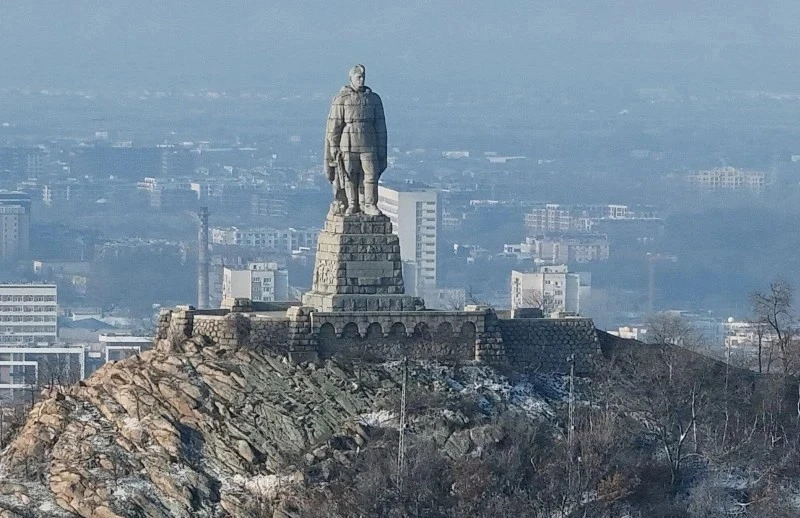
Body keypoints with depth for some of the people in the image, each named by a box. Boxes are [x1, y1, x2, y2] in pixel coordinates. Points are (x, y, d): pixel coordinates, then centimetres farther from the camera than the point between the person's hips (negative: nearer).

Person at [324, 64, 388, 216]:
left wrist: (381, 149, 5)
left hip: (368, 146, 2)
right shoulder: (341, 99, 0)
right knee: (350, 177, 1)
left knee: (371, 174, -4)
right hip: (348, 146, -2)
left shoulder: (373, 99, 8)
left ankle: (369, 205, 3)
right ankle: (352, 205, 11)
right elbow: (334, 125, -1)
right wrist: (334, 147, -6)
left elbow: (380, 125, 9)